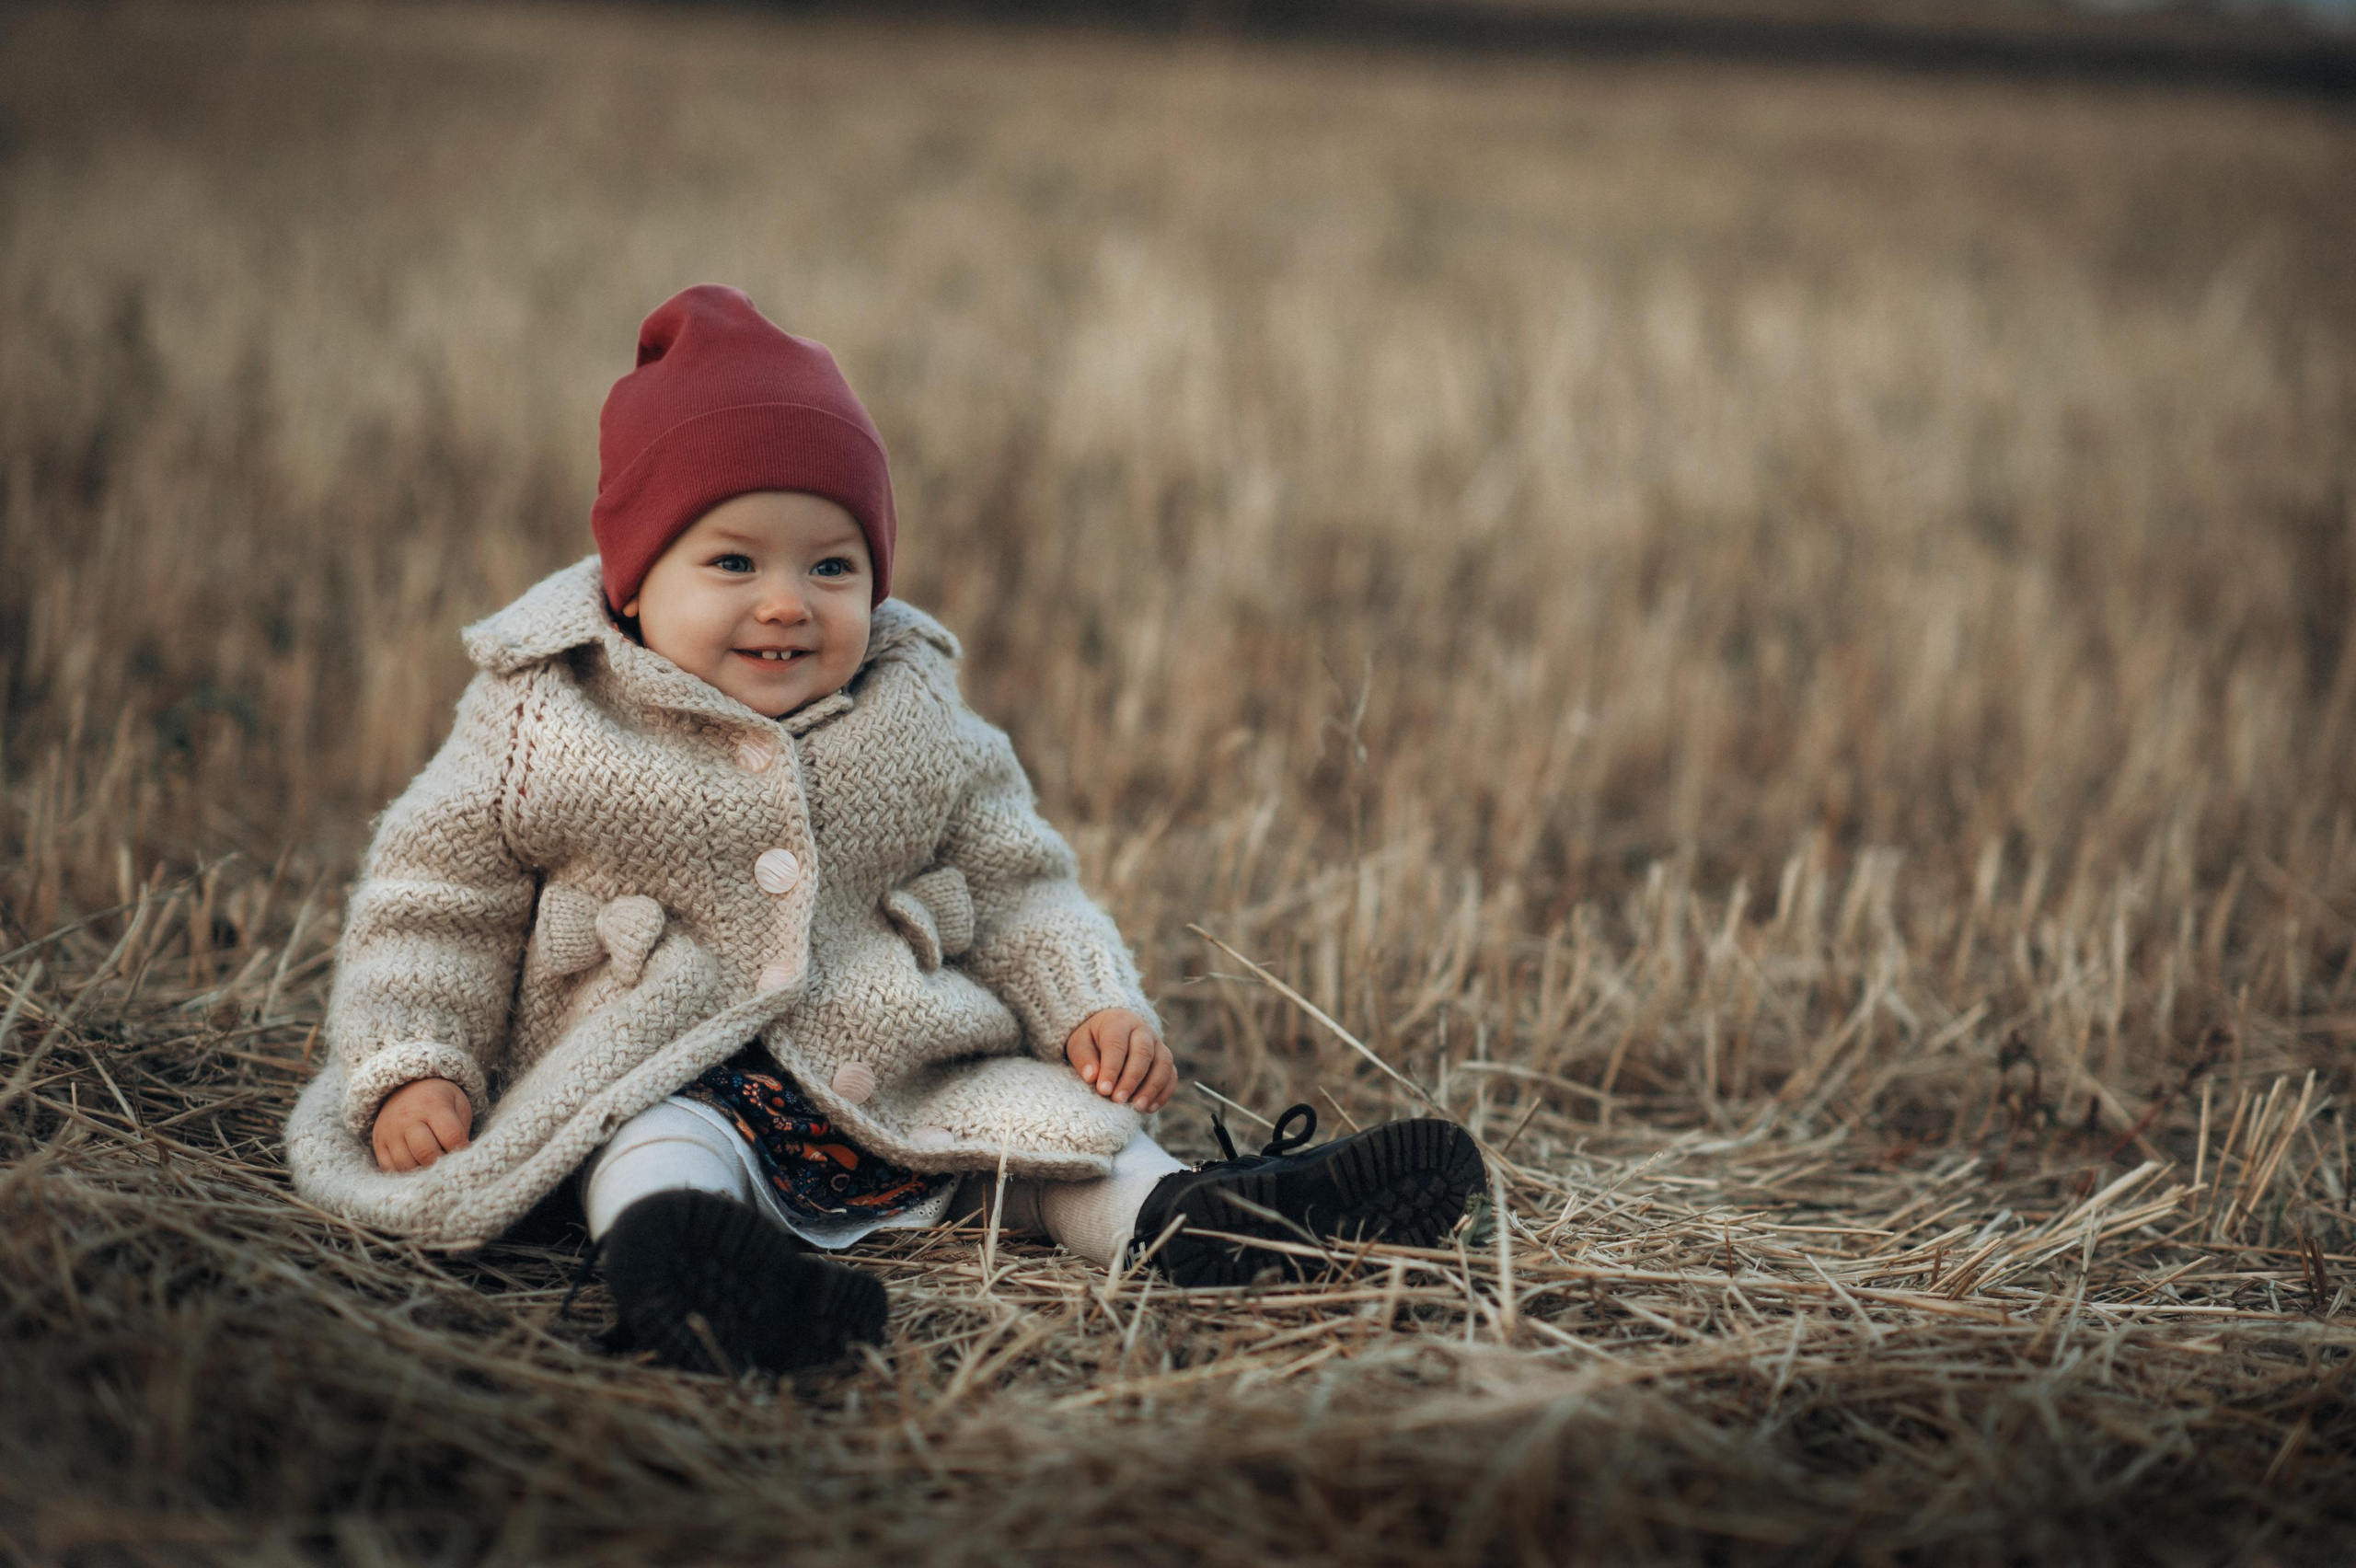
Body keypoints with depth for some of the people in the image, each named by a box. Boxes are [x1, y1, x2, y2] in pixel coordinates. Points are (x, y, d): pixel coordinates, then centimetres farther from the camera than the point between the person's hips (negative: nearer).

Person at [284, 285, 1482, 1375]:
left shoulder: (920, 729, 8)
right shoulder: (541, 728, -1)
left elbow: (1014, 887, 16)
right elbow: (433, 905, 5)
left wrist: (1092, 1006, 0)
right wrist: (409, 1068, -7)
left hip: (904, 1073, 5)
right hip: (658, 1077, -4)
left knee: (1041, 1107, -14)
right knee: (659, 1151, -34)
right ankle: (671, 1248, -62)